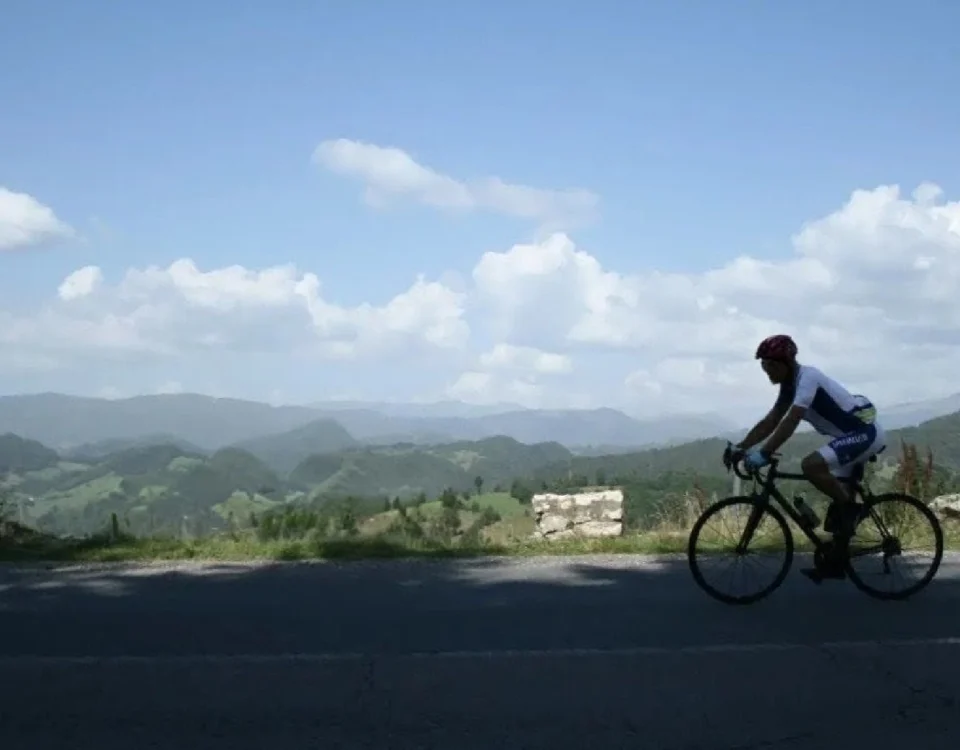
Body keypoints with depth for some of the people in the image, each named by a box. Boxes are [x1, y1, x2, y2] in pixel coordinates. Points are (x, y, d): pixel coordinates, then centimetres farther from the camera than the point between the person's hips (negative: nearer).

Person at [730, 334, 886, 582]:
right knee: (840, 498, 11)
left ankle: (849, 507, -10)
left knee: (811, 465, -28)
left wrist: (763, 453, -36)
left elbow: (790, 422, -31)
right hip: (857, 434, 10)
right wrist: (741, 447, -3)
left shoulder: (807, 377, -20)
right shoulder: (791, 384, 8)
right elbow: (769, 422, 8)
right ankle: (836, 564, 17)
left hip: (865, 432, -10)